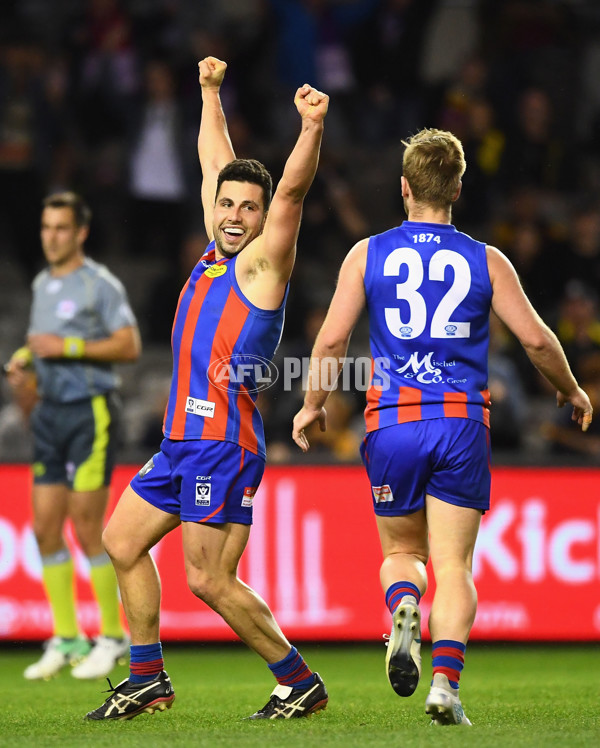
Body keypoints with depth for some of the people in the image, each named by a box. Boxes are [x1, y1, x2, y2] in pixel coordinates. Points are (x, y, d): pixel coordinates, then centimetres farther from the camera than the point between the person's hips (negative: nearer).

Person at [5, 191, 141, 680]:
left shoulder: (100, 284, -7)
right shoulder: (42, 283, 15)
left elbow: (129, 345, -14)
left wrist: (67, 347, -18)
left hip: (91, 411, -7)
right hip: (50, 412, 7)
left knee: (87, 529, -8)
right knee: (46, 528, 3)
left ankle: (114, 636, 3)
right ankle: (66, 639, 11)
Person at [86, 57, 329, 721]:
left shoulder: (262, 261, -7)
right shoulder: (216, 250, 12)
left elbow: (291, 190, -23)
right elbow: (215, 165, 24)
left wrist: (311, 129, -37)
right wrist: (211, 92, 32)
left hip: (225, 446, -9)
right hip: (181, 442, 9)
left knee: (209, 580, -10)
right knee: (122, 542, 15)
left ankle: (301, 683, 0)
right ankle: (148, 679, 23)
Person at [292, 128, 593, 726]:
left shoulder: (367, 254, 3)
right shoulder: (485, 261, 4)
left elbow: (331, 341, 0)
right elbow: (536, 338, 2)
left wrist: (312, 405, 15)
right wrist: (569, 389, 21)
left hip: (392, 422, 0)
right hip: (464, 424, 0)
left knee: (401, 551, 17)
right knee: (453, 565, 2)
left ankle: (404, 609, -17)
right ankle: (446, 681, -15)